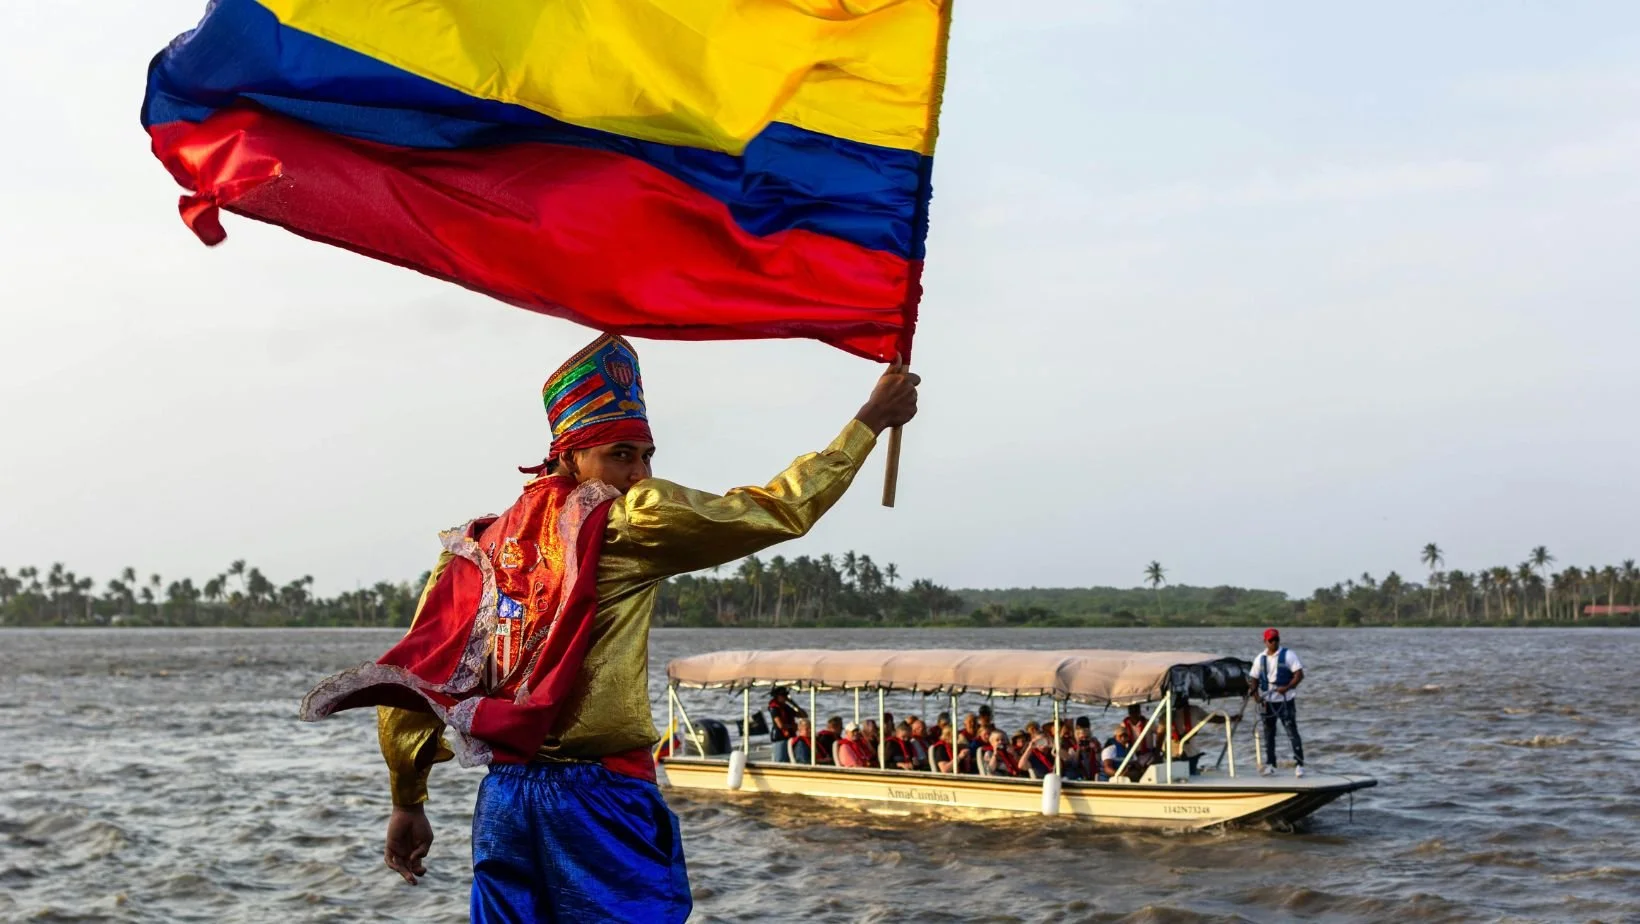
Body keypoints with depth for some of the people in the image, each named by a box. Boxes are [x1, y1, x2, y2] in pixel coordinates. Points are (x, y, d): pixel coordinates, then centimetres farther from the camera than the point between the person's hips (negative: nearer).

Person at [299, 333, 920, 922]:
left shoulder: (483, 547, 10)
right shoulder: (632, 522, -5)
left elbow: (413, 681, 10)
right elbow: (782, 510, -3)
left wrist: (407, 802, 19)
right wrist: (870, 420, 8)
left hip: (502, 798, 6)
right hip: (601, 796, -6)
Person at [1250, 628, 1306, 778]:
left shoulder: (1288, 655, -5)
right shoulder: (1260, 658, 8)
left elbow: (1299, 674, -11)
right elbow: (1253, 679, 11)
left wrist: (1287, 687, -24)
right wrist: (1255, 694, -7)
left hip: (1285, 700, -4)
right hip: (1267, 702, 5)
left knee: (1292, 731, -7)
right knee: (1268, 733, 8)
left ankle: (1300, 764, -6)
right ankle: (1270, 765, 15)